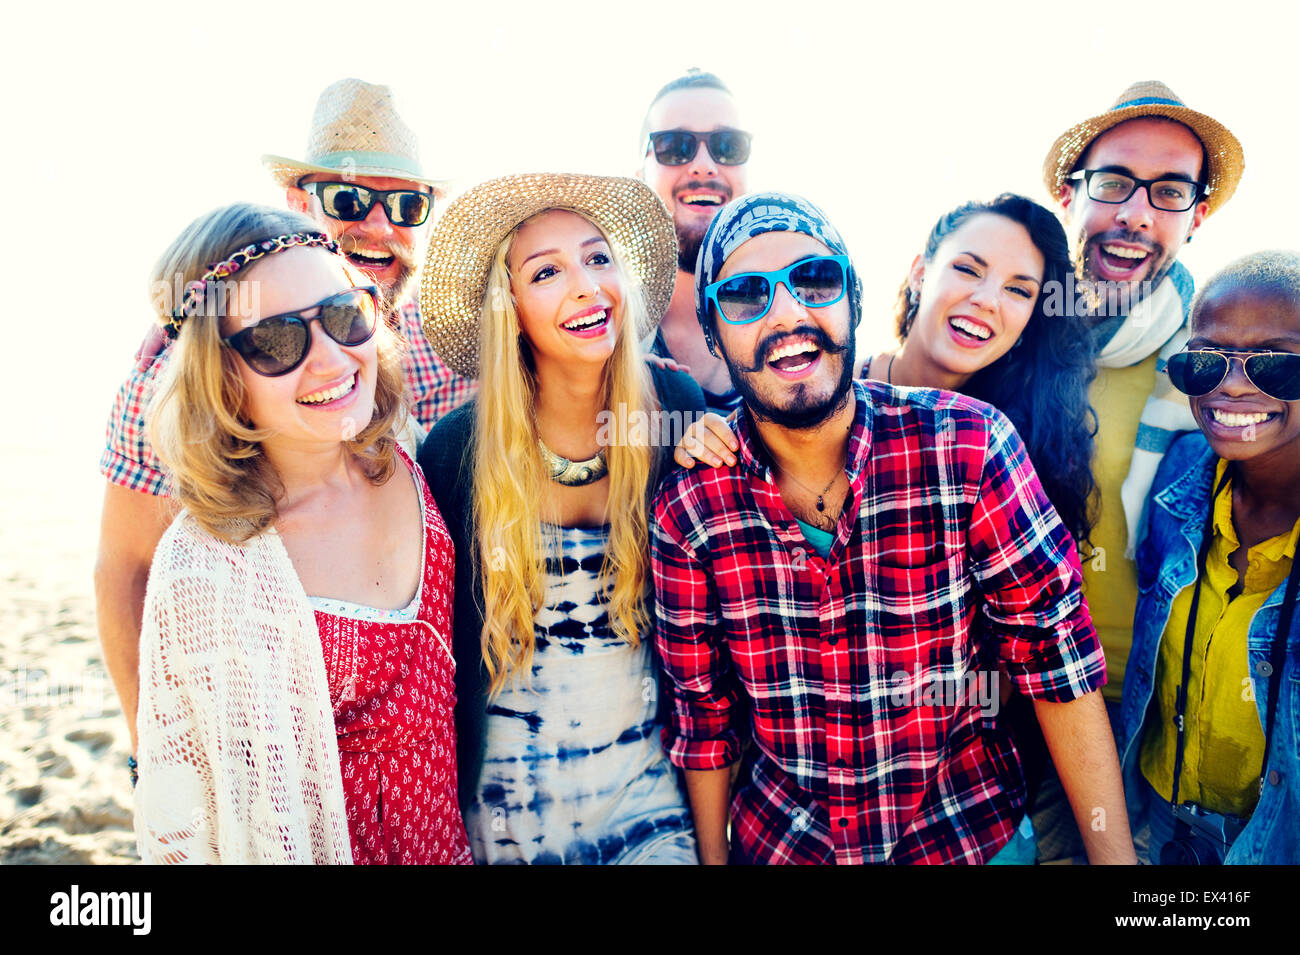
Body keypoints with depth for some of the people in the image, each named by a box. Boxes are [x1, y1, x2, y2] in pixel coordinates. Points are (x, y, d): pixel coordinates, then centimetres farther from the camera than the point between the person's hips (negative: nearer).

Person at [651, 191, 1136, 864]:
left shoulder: (968, 448, -20)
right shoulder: (687, 510, -15)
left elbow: (1057, 660, -13)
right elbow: (703, 710, -4)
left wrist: (1115, 855, -14)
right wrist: (712, 858, 3)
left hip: (966, 831, 0)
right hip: (779, 835, 1)